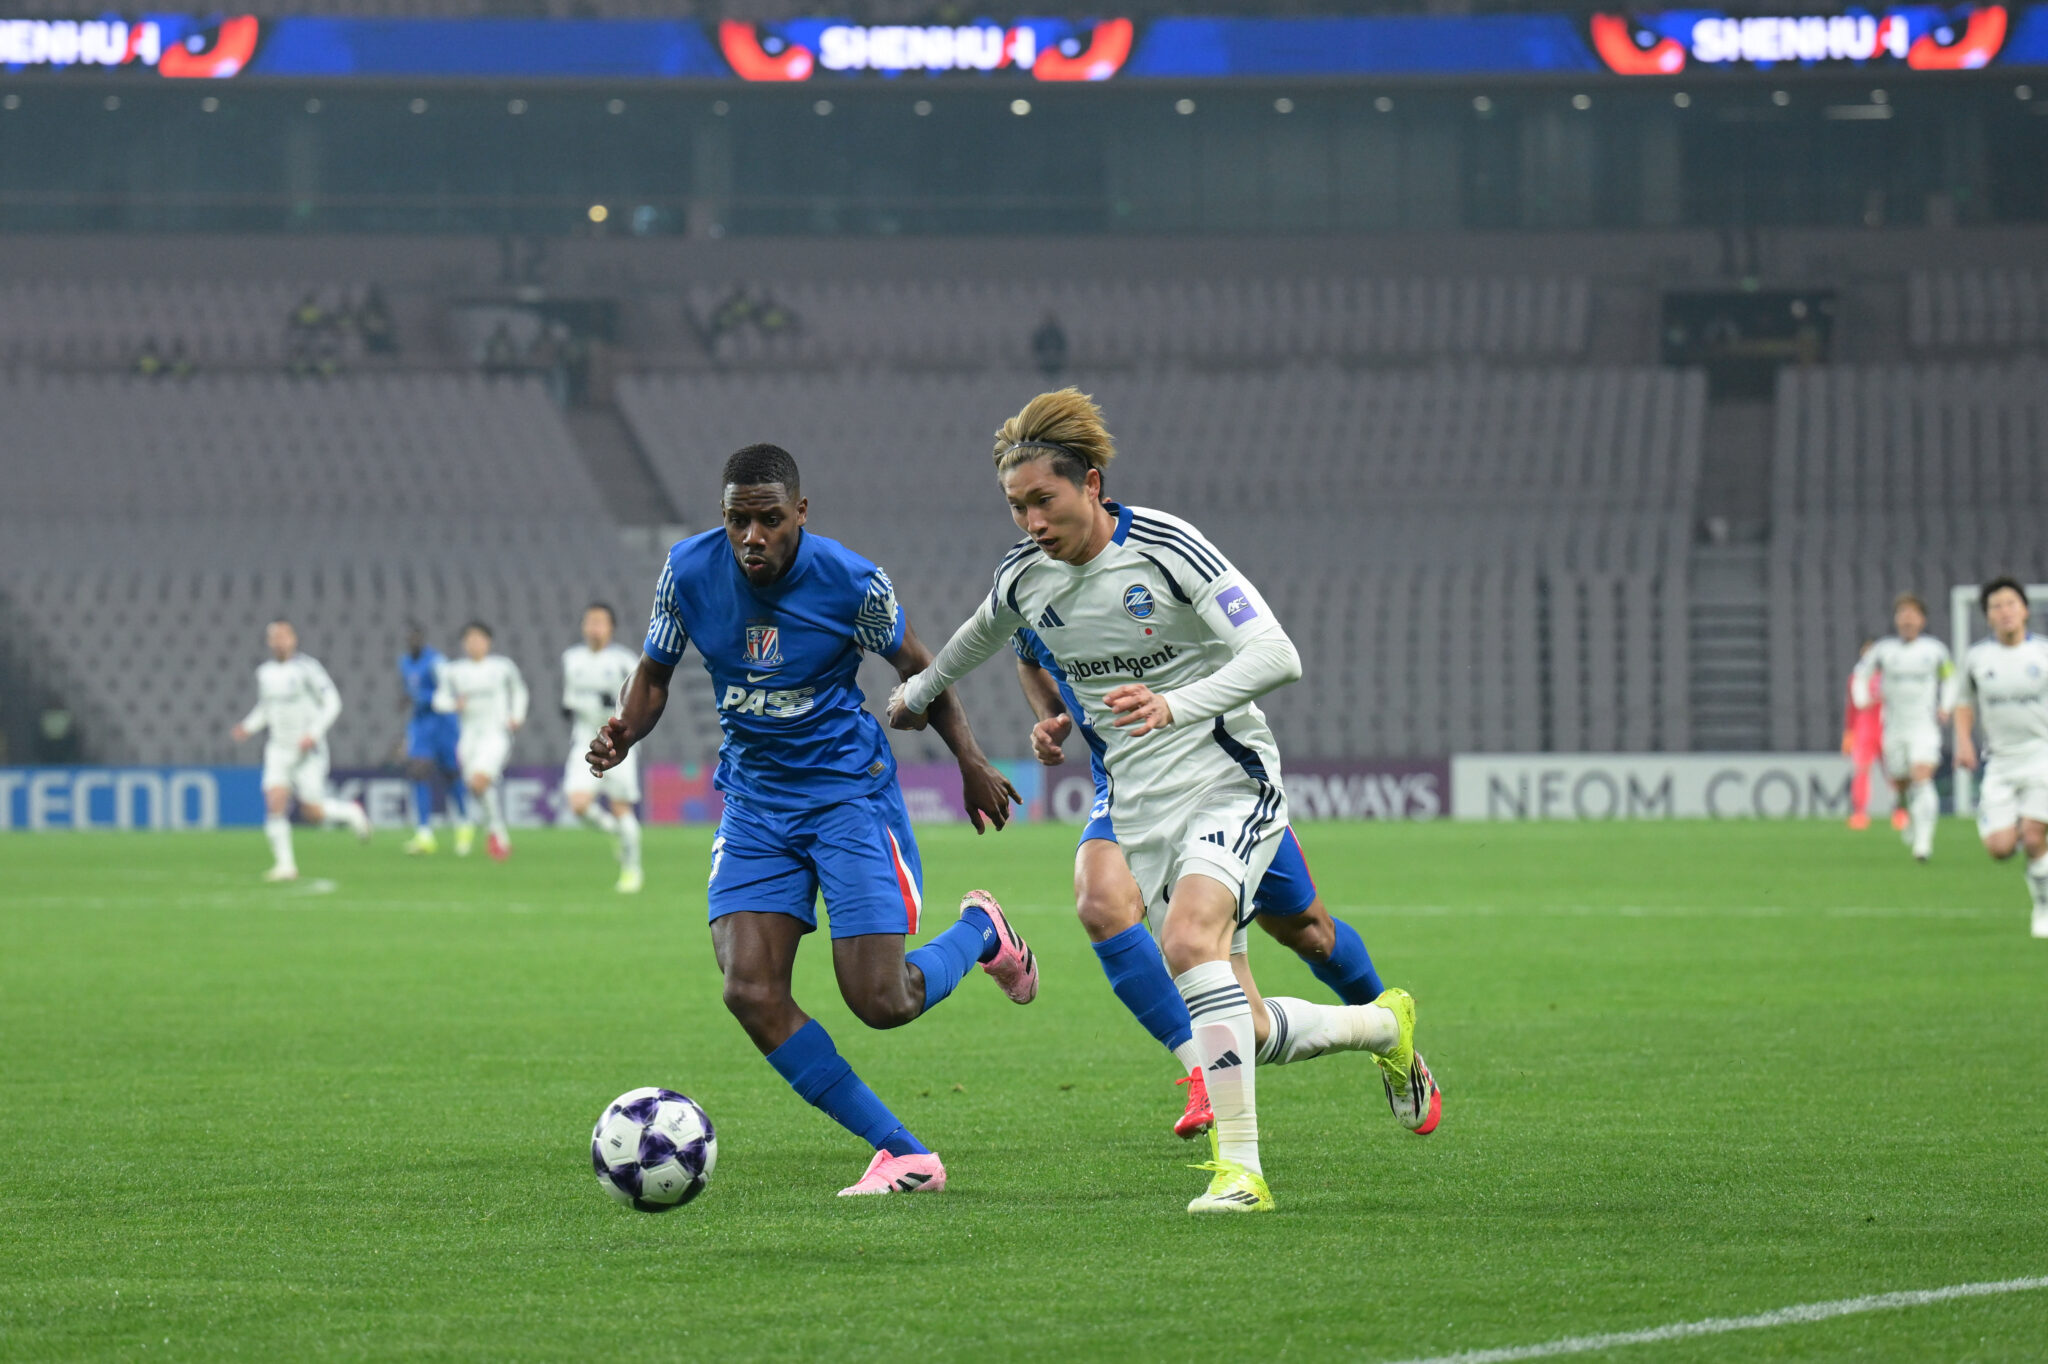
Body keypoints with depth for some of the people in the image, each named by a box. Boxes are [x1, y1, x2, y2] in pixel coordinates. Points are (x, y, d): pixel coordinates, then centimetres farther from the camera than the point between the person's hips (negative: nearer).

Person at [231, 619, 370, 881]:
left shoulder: (306, 667, -12)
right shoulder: (265, 672, 7)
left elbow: (332, 703, -9)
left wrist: (313, 733, -20)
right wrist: (248, 727, 2)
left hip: (308, 750, -5)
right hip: (279, 749, 5)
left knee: (312, 813, -4)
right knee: (275, 801, -13)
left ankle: (351, 812, 26)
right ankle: (285, 864, -7)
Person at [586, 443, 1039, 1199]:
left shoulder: (850, 582, -16)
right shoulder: (689, 570, -8)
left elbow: (915, 667, 2)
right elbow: (656, 670, 7)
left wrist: (972, 764, 6)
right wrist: (623, 733, -14)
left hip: (850, 791, -4)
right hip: (754, 802, 4)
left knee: (881, 1002, -10)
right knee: (751, 993, -14)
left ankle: (980, 930, 27)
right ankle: (906, 1155, -5)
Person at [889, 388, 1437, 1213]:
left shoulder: (1165, 547, -16)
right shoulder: (1023, 575, 1)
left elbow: (1277, 657, -23)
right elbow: (982, 636, 27)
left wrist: (1177, 704, -37)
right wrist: (918, 693, 41)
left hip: (1229, 786, -5)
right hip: (1140, 809, 5)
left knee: (1189, 938, -32)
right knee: (1243, 1031, 0)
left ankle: (1239, 1167, -31)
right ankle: (1385, 1026, 30)